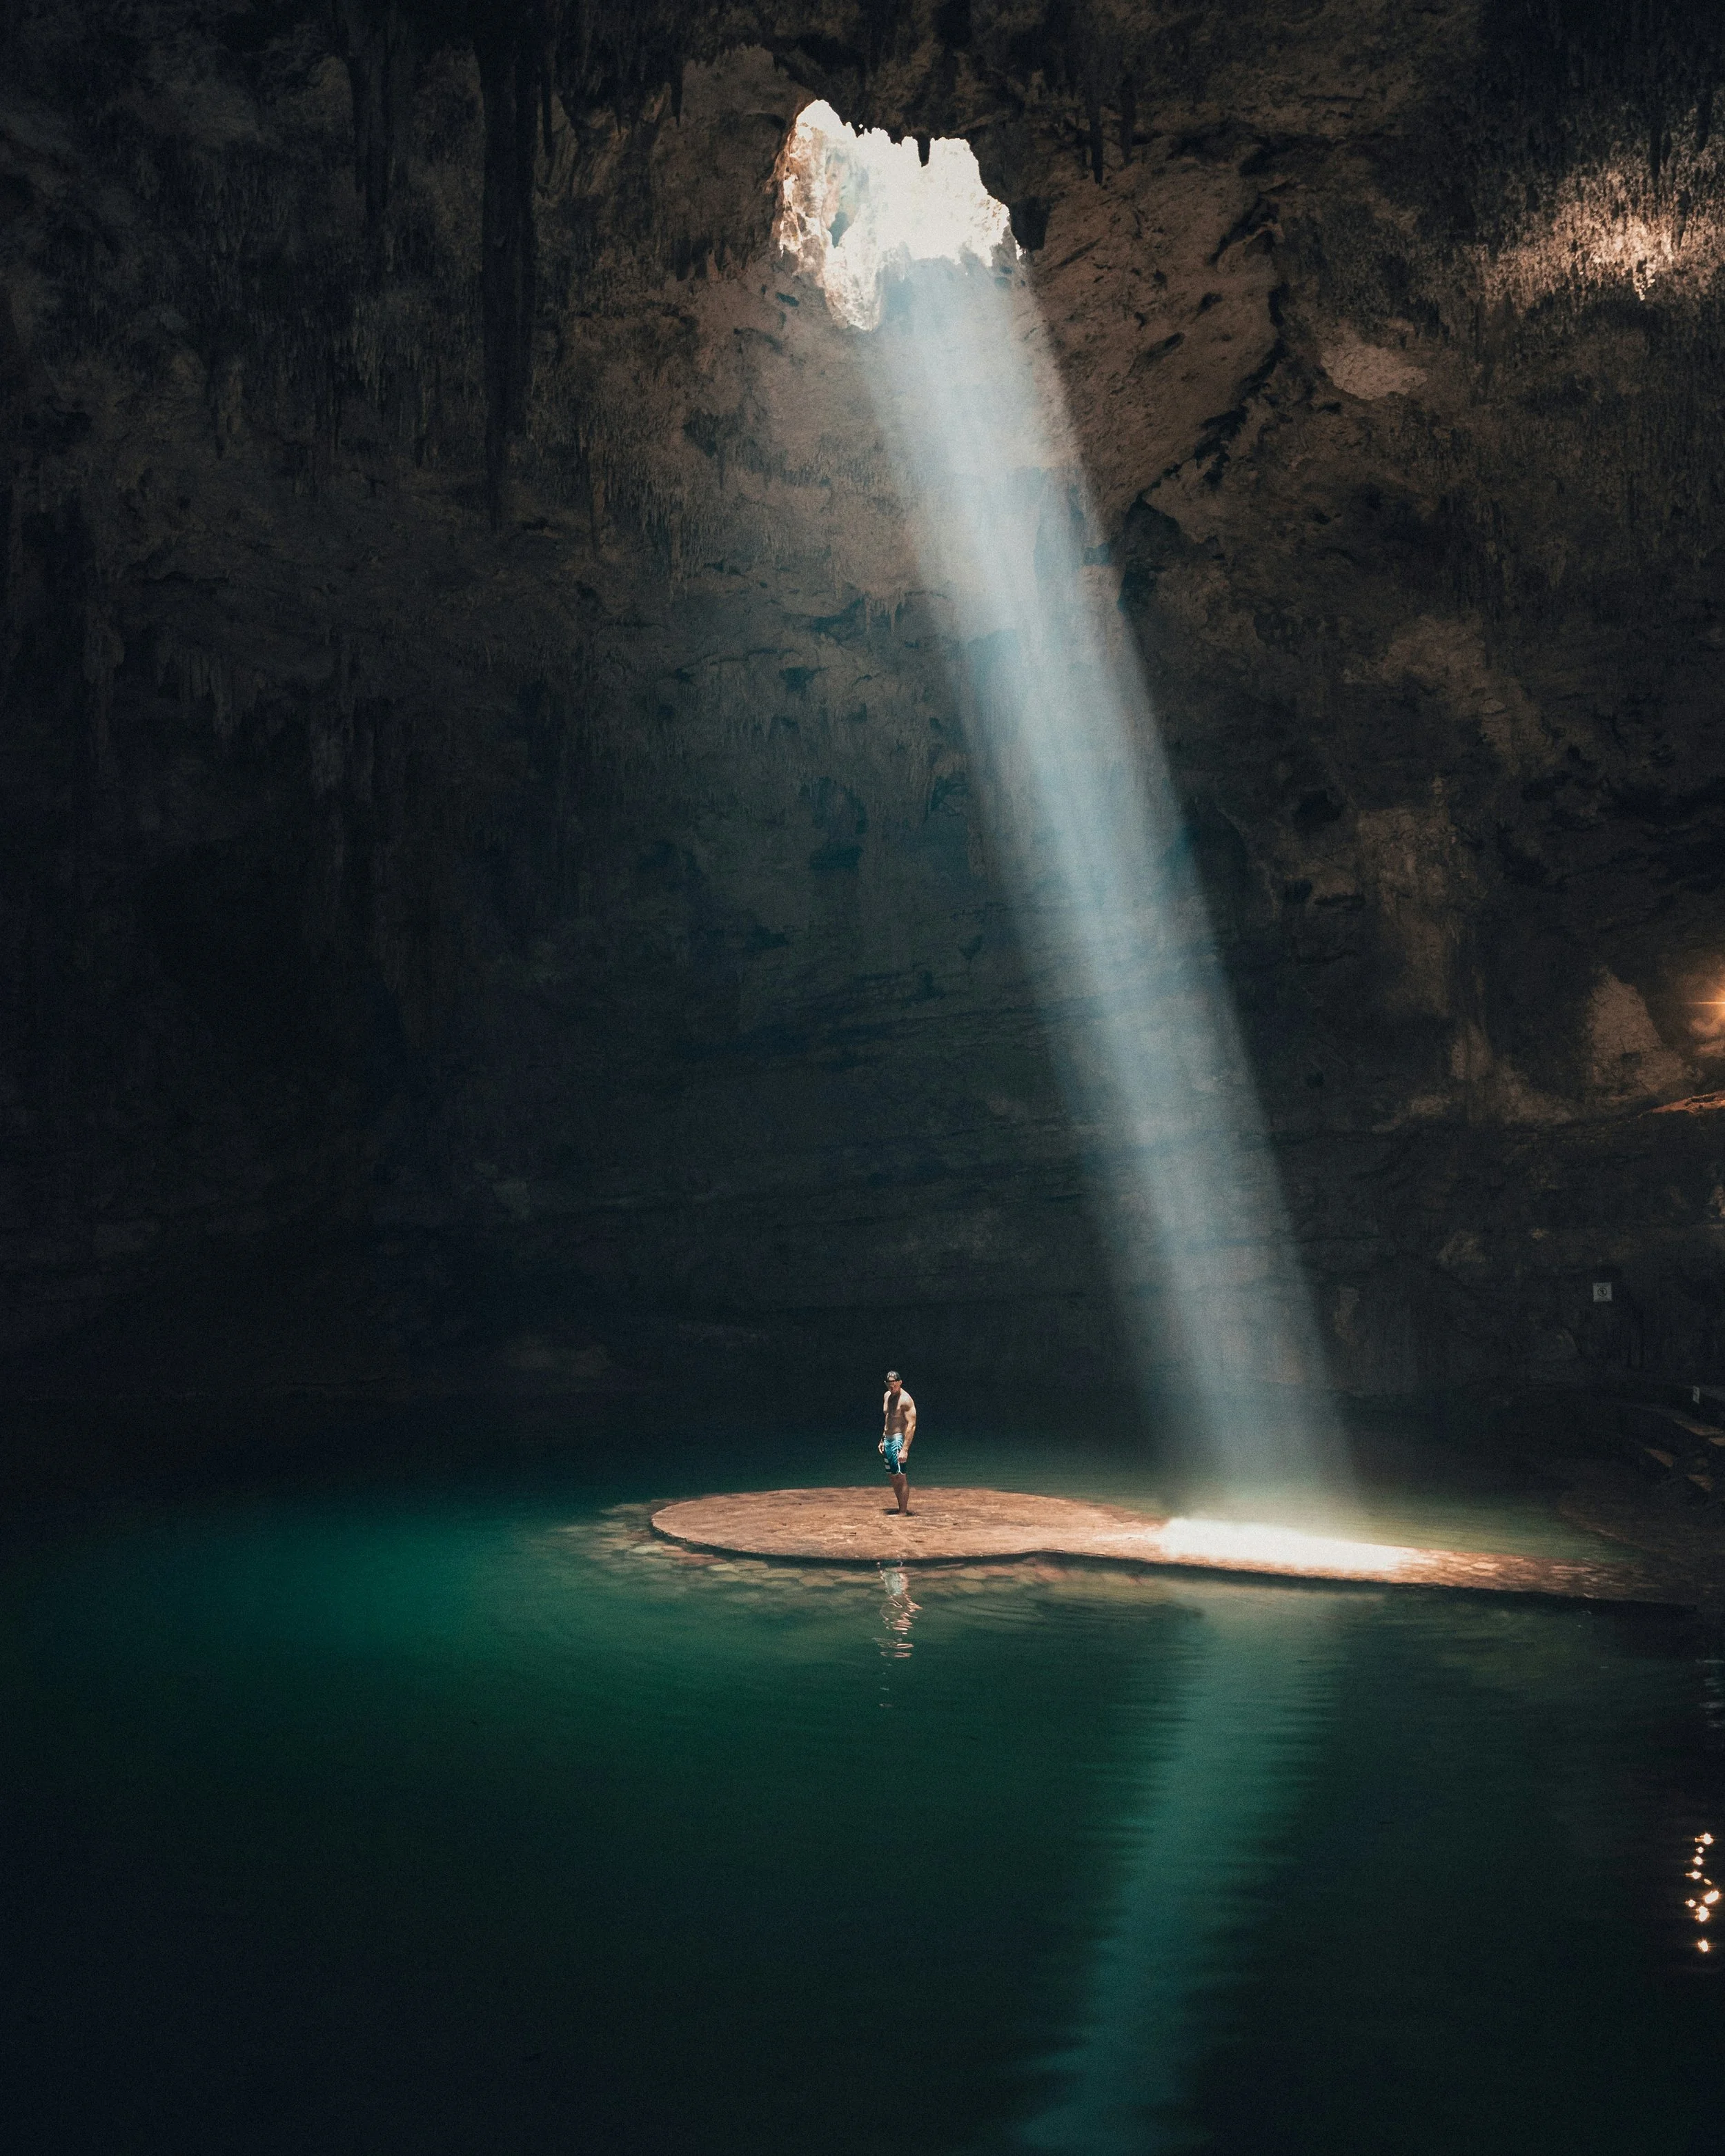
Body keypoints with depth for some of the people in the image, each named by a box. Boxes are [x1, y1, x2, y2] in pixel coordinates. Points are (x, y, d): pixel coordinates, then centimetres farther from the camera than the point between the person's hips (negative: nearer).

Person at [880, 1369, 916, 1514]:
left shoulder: (905, 1400, -15)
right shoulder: (887, 1396, 11)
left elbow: (911, 1425, -21)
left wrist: (905, 1449, -26)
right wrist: (882, 1440, 20)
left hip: (899, 1439, -9)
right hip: (888, 1440, 9)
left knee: (901, 1477, -8)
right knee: (893, 1477, 12)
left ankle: (904, 1511, -6)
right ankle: (901, 1508, 20)